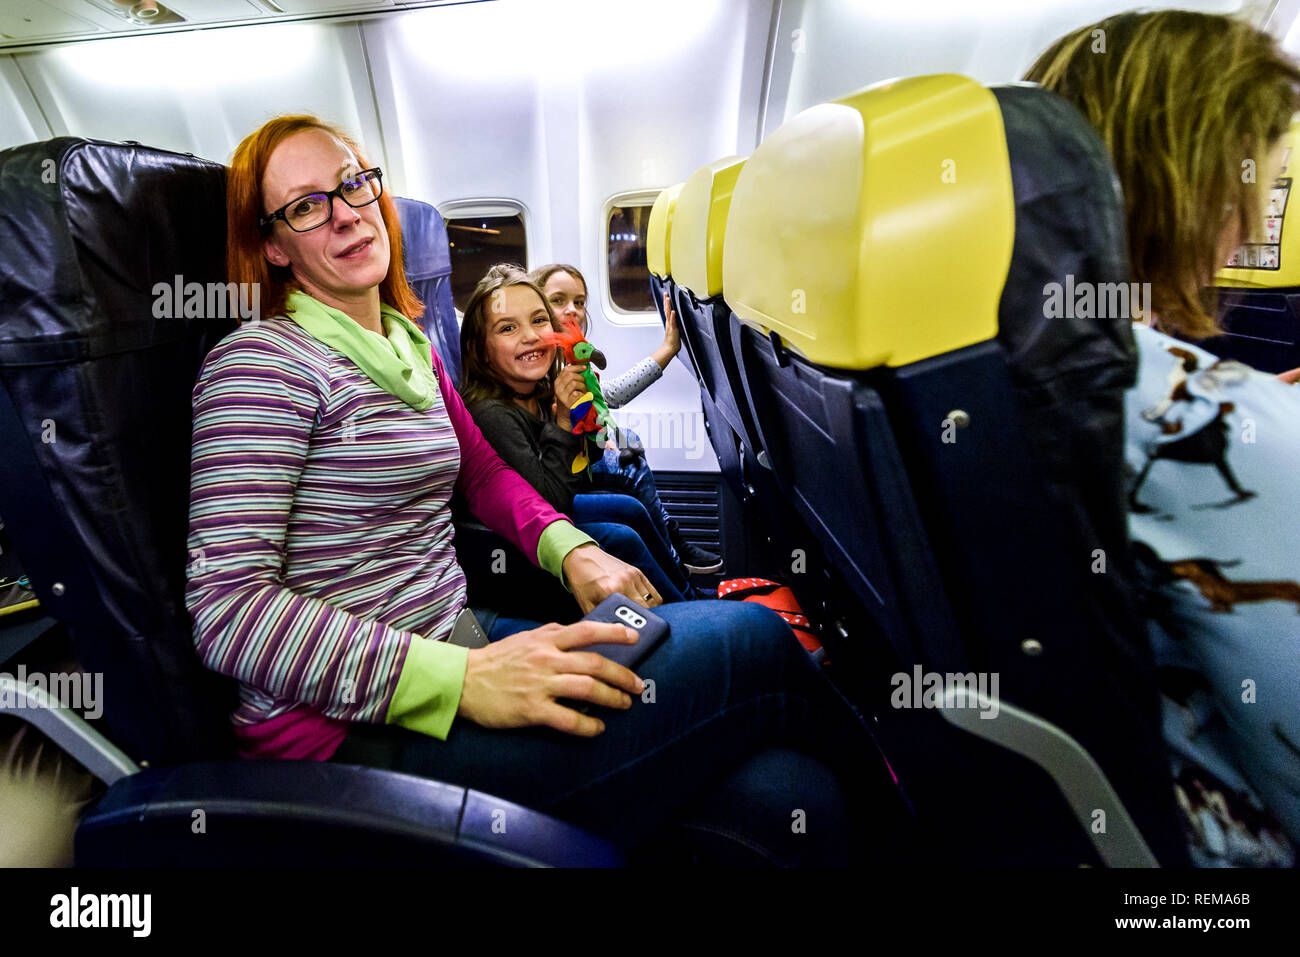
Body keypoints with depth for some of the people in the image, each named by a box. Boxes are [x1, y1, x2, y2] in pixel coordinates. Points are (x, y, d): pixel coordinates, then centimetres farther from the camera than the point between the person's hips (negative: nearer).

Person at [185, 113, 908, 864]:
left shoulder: (409, 346, 15)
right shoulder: (262, 362, -9)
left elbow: (482, 469, 22)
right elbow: (227, 610, -16)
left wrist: (572, 550, 2)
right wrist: (461, 681, -26)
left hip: (456, 638, 7)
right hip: (350, 733, -6)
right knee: (748, 641, -16)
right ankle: (891, 820, 11)